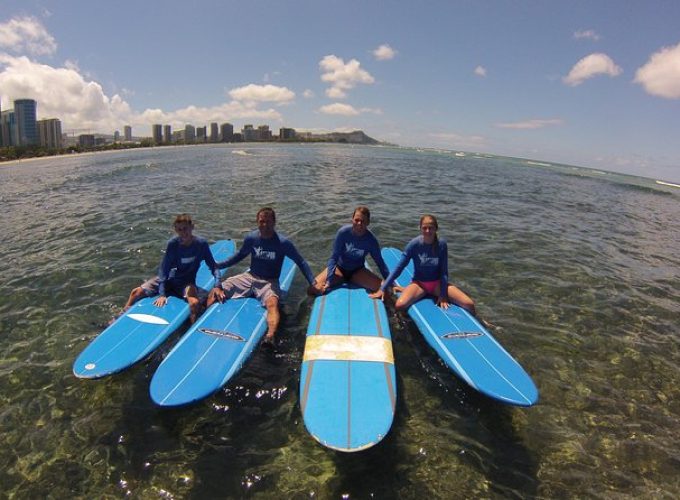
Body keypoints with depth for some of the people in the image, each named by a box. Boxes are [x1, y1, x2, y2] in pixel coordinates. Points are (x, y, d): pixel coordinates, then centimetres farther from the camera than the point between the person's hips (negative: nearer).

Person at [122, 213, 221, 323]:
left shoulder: (201, 244, -17)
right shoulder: (172, 243, -14)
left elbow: (213, 266, -13)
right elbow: (164, 268, -14)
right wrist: (162, 294, -21)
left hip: (187, 282, -3)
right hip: (170, 277, 3)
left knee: (195, 303, -35)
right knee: (136, 292, -4)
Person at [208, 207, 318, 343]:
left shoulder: (283, 242, -13)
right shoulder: (251, 238, -2)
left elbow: (301, 262, -5)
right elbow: (241, 255, 18)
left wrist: (313, 283, -13)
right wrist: (219, 265, 14)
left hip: (269, 282, -5)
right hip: (250, 276, 5)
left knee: (272, 303, -39)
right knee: (216, 291, -12)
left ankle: (271, 336, -59)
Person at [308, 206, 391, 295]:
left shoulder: (371, 240, -18)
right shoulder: (343, 232, -21)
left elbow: (380, 262, -7)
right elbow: (334, 257, -17)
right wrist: (329, 281, -22)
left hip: (358, 271, 1)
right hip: (339, 268, -1)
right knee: (313, 289, -21)